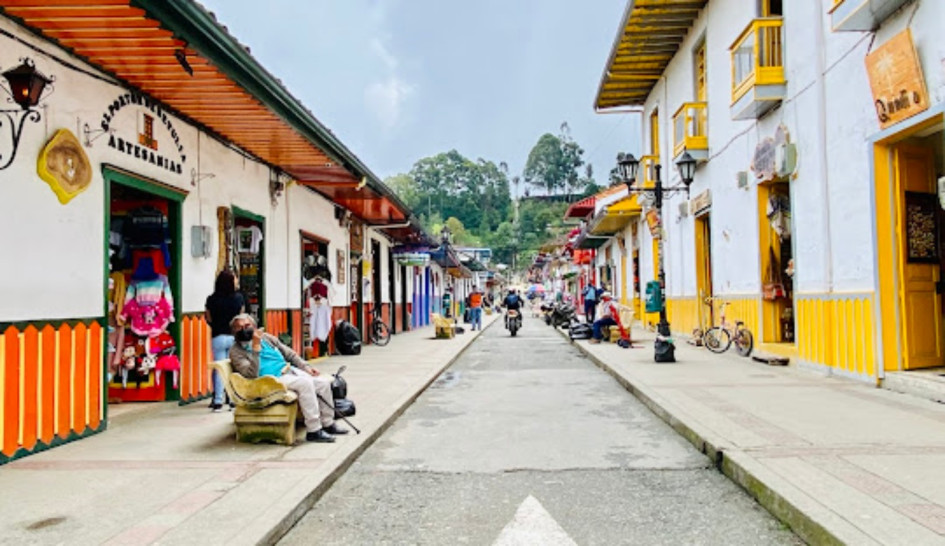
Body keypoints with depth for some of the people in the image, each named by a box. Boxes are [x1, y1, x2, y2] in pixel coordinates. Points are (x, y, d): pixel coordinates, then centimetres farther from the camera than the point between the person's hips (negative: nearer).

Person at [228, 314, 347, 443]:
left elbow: (289, 353, 21)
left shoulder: (266, 337, 15)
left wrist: (305, 367, 8)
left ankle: (328, 424, 4)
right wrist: (255, 347, -24)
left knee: (324, 382, -10)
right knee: (305, 383, -31)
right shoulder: (236, 351, -3)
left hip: (290, 370, 7)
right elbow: (251, 375, -20)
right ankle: (313, 431, -27)